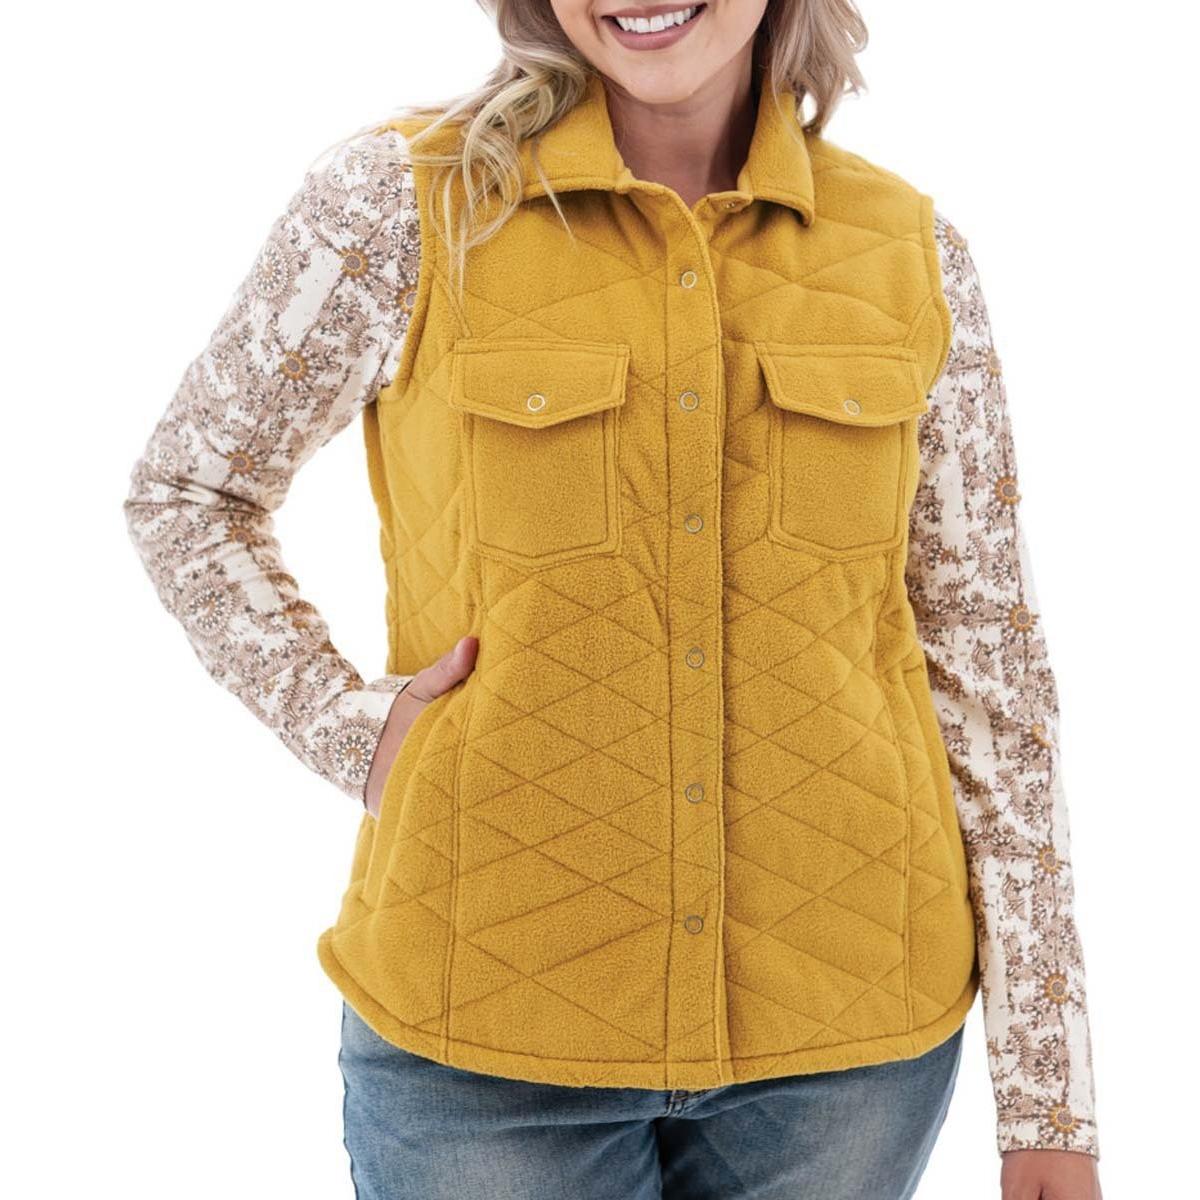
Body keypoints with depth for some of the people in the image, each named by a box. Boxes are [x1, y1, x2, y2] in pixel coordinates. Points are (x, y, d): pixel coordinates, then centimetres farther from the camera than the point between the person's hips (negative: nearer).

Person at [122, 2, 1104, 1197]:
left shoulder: (913, 251, -1)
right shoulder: (402, 201, -6)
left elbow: (990, 666, 1)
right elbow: (183, 494, 7)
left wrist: (1048, 1097, 1)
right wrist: (347, 729, -7)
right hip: (492, 1032, -2)